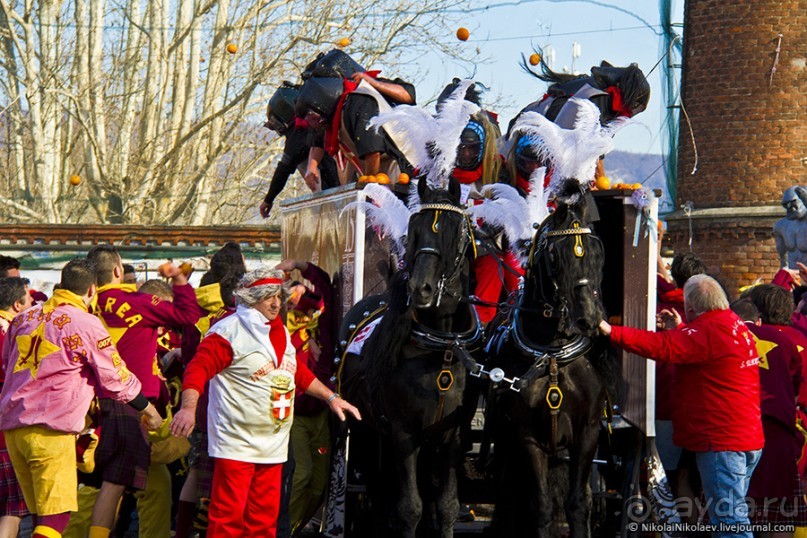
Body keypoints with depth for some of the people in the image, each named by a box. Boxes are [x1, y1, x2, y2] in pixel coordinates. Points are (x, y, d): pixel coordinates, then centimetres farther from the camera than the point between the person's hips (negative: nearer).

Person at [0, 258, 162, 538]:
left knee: (40, 514, 14)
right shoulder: (86, 324, -6)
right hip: (51, 430, -7)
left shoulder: (24, 318, 14)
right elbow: (116, 379, 2)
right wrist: (148, 410, 18)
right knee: (56, 515, -8)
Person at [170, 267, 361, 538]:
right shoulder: (230, 331, -9)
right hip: (238, 442, -8)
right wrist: (189, 407, -31)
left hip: (274, 443, 8)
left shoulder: (280, 332, 17)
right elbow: (199, 368, -17)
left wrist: (331, 397, 25)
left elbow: (299, 373, 29)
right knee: (229, 515, -11)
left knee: (264, 516, 10)